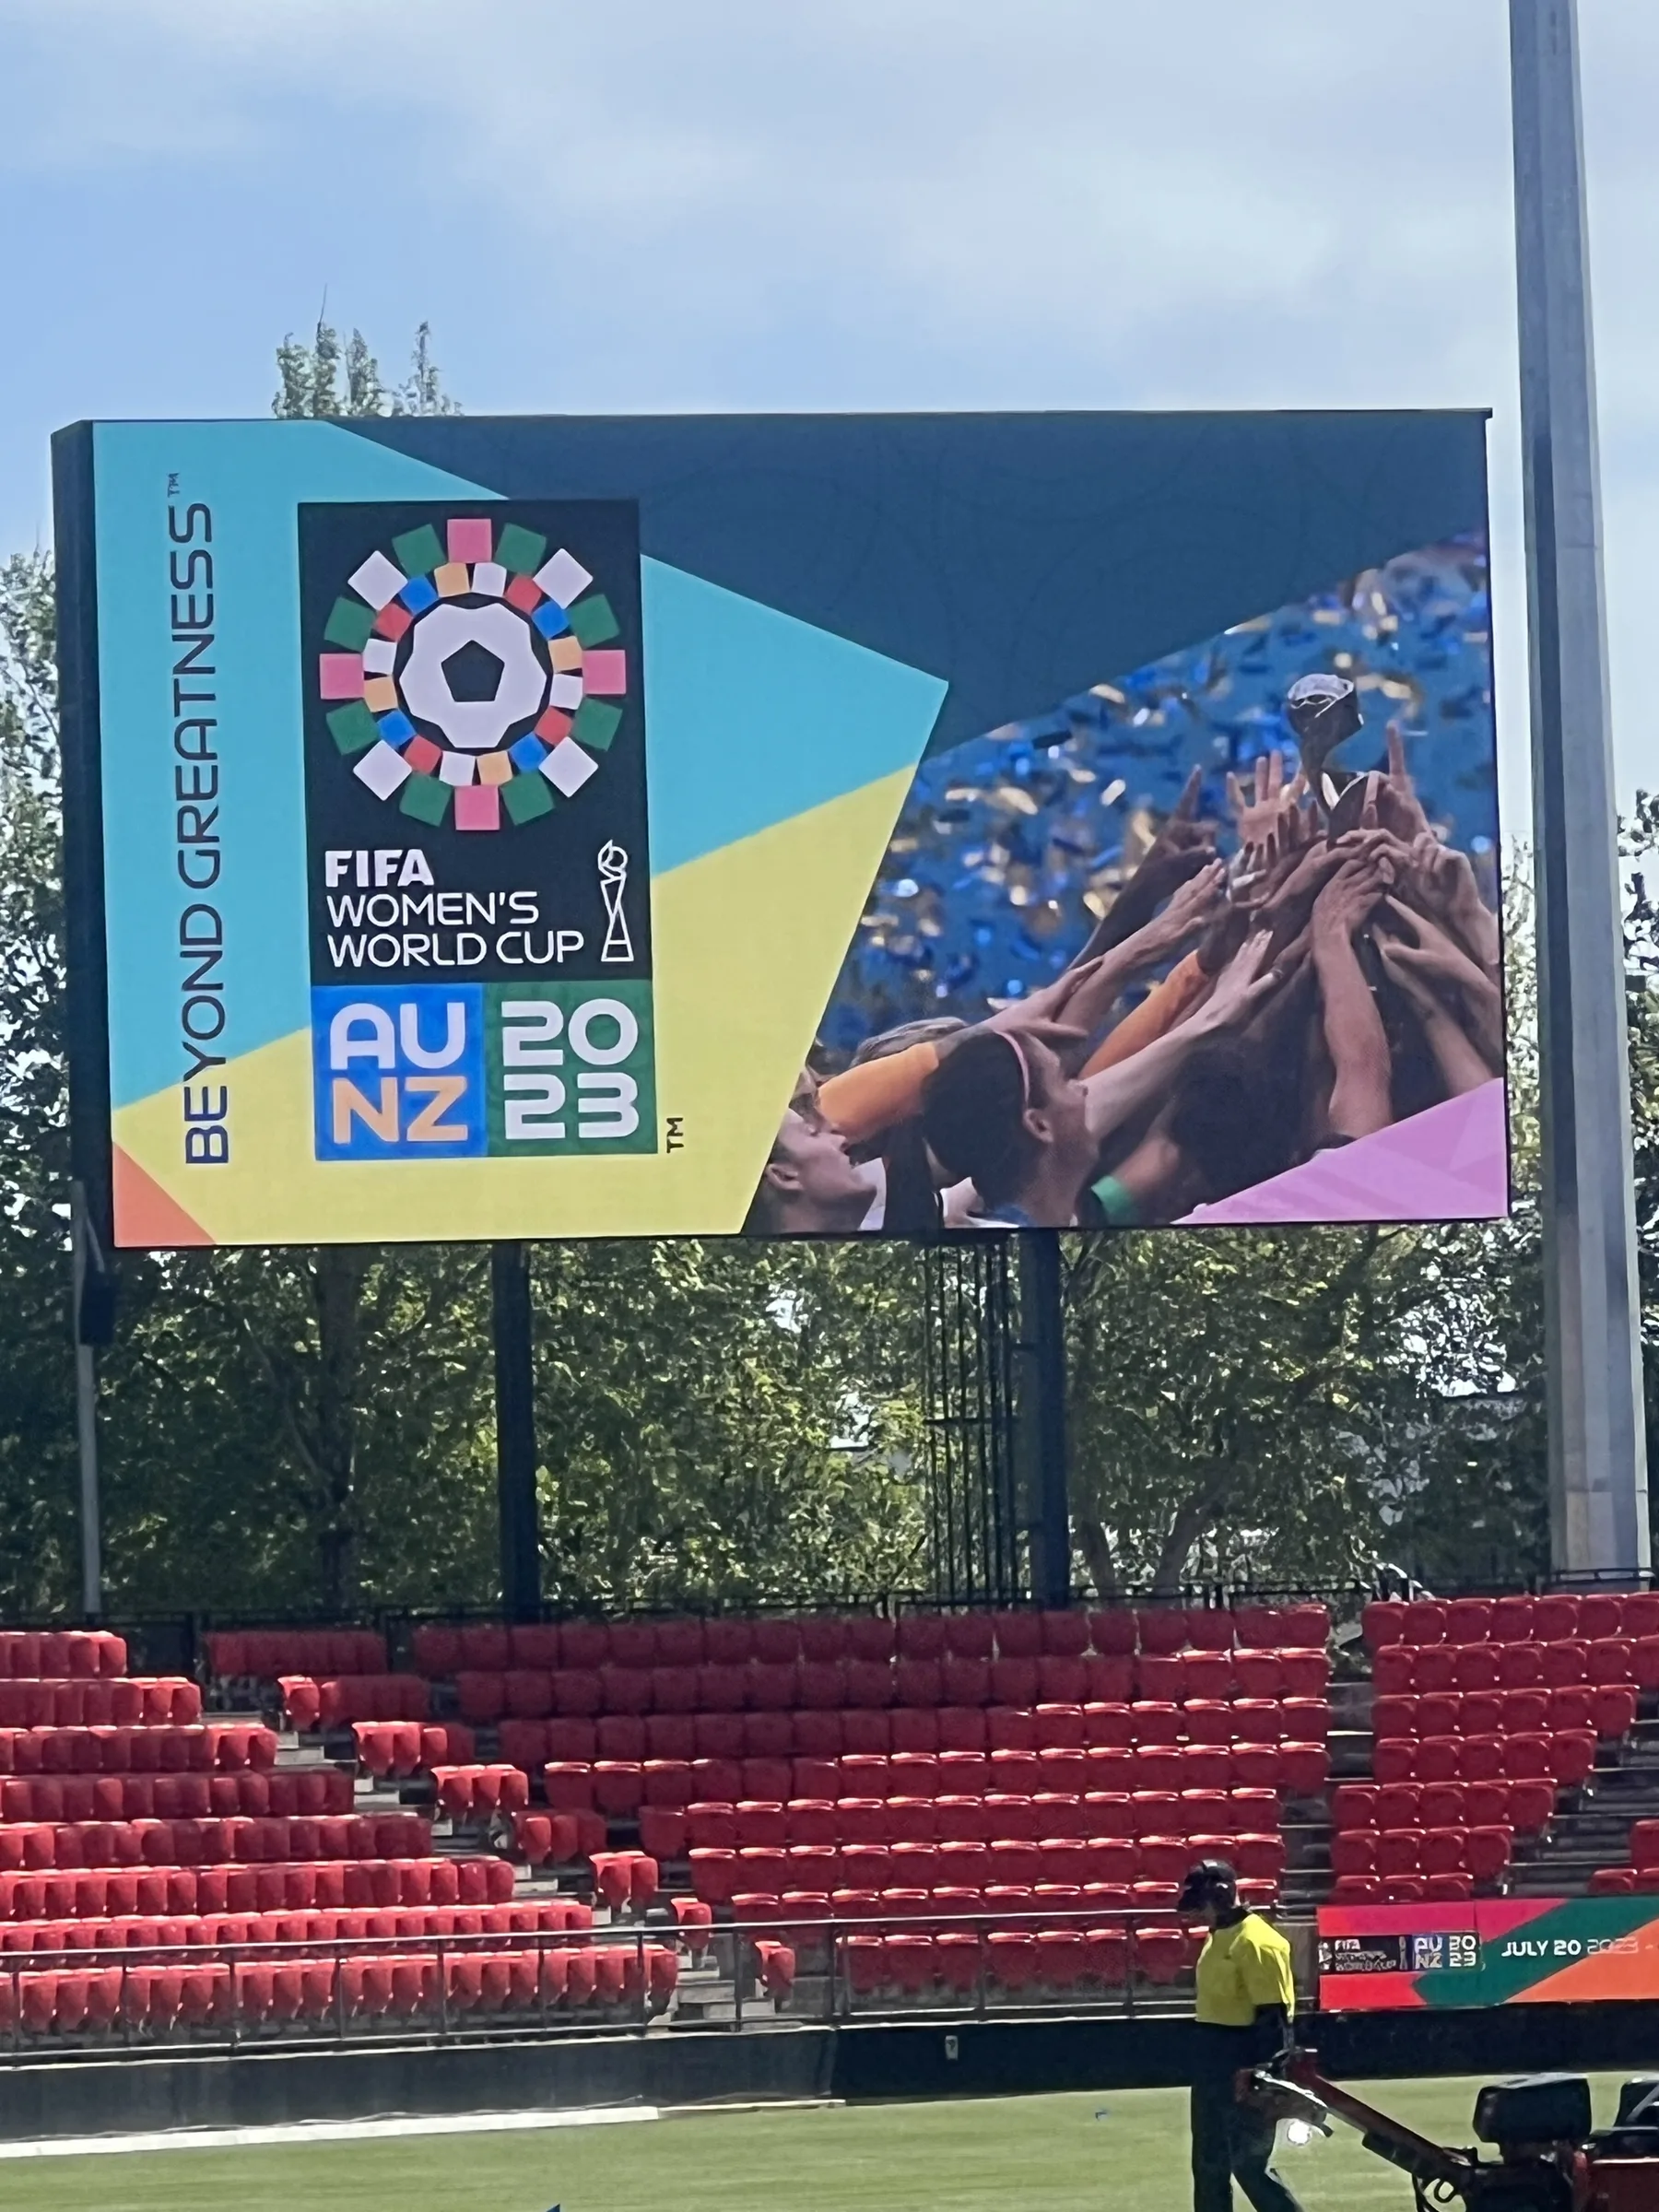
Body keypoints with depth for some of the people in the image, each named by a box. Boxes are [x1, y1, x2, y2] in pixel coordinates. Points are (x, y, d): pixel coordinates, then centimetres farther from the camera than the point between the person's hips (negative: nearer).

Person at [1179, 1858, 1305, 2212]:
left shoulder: (1256, 1942, -17)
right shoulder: (1218, 1936, 13)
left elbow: (1273, 2015, -20)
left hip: (1246, 2063, -10)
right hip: (1214, 2061, 10)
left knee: (1248, 2162, -7)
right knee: (1209, 2162, 13)